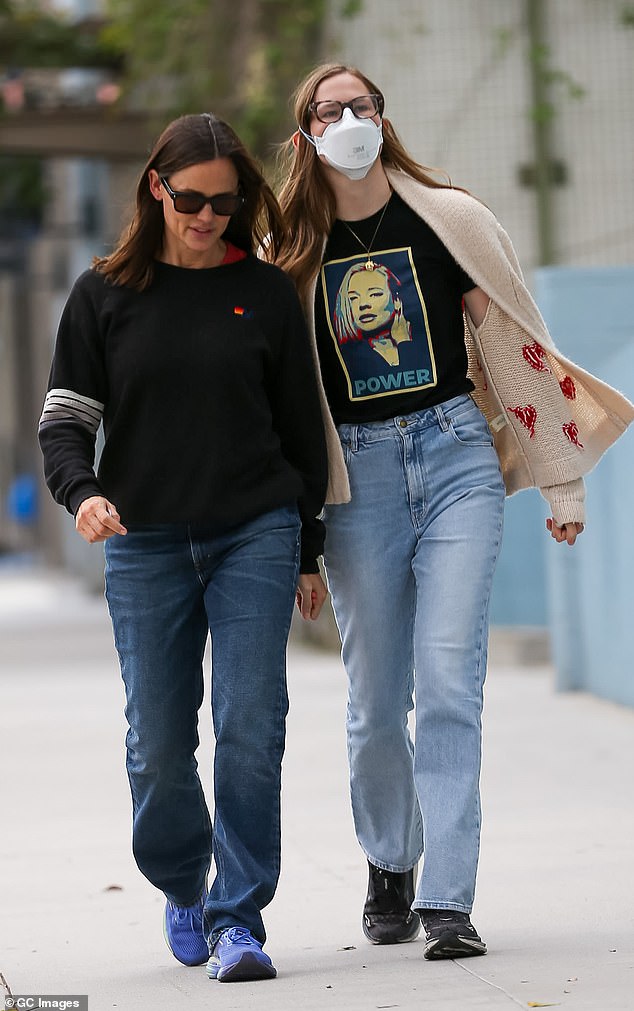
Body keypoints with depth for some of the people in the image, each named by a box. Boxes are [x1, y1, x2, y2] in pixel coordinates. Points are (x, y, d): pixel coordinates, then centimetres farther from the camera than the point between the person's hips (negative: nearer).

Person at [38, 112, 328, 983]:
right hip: (145, 545, 0)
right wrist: (82, 492, -18)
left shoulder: (267, 292, 6)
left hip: (255, 535, 0)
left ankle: (238, 917, -4)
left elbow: (302, 427, 11)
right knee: (158, 742, 2)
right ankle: (180, 888, 28)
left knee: (250, 730, -10)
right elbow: (65, 416, 3)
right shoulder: (105, 295, 5)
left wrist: (306, 552, 12)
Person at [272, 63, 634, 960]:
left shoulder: (447, 218, 2)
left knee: (448, 679, -12)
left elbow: (514, 342, 6)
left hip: (457, 454, -1)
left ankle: (448, 900, -12)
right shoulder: (290, 247, 6)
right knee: (376, 698, 5)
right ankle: (389, 869, 28)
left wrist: (560, 478, 6)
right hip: (355, 474, 2)